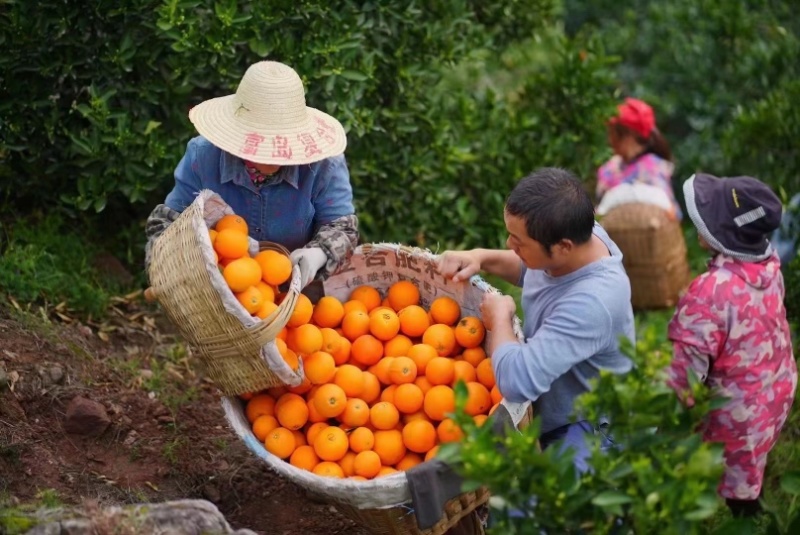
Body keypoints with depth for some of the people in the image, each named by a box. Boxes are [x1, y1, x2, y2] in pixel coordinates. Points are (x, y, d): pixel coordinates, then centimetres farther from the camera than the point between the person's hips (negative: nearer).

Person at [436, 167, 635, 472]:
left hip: (589, 434, -9)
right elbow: (530, 269, 16)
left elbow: (518, 380, -43)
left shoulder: (591, 303, -37)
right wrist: (481, 258, -4)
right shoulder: (578, 233, -10)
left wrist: (500, 317, -23)